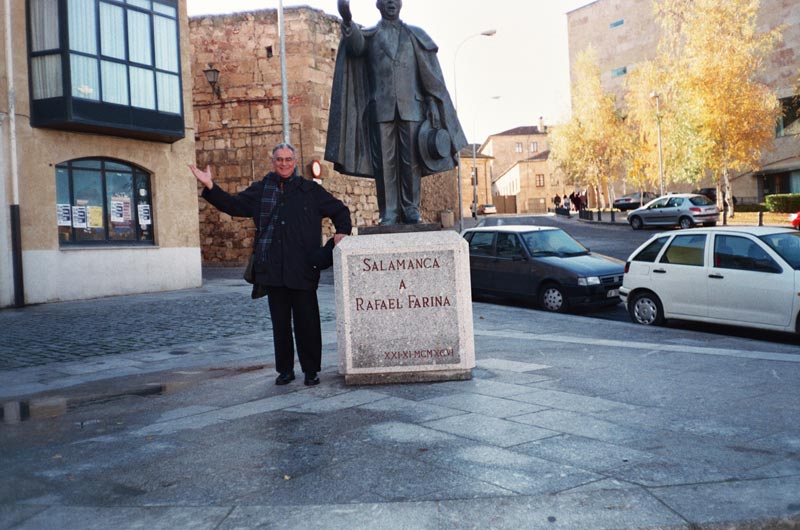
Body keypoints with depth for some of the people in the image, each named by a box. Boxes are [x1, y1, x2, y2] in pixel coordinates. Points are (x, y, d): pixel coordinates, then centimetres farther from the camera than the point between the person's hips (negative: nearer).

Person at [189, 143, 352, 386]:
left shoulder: (310, 190, 9)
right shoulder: (260, 190, 13)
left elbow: (339, 210, 16)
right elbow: (233, 205, 11)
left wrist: (342, 232, -1)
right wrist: (210, 186, 0)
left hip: (303, 269, -2)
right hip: (272, 270, 2)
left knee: (307, 322, 0)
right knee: (280, 323, 9)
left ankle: (311, 370, 11)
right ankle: (285, 370, 20)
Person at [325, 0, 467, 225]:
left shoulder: (416, 35, 16)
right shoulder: (369, 35, 15)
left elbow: (430, 75, 10)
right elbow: (355, 45, -10)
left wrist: (433, 109, -1)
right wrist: (347, 21, -32)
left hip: (411, 107, 0)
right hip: (381, 109, 0)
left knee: (411, 161, -3)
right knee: (384, 163, -4)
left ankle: (411, 211, 2)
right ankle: (389, 214, -2)